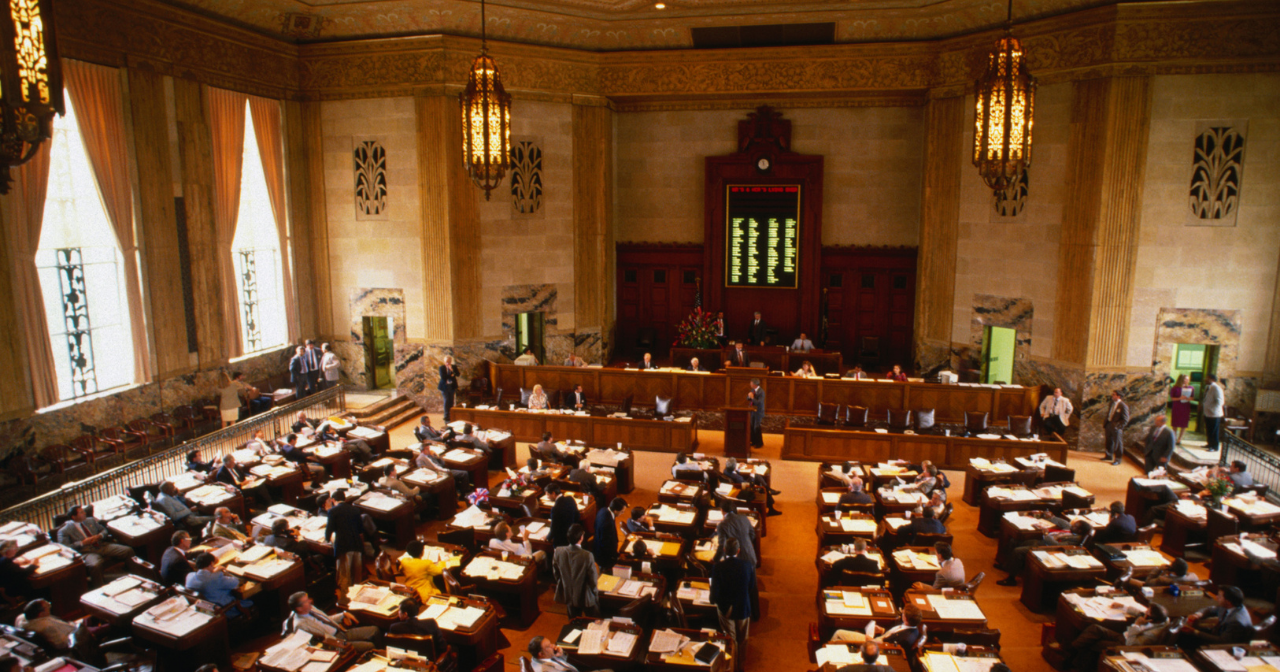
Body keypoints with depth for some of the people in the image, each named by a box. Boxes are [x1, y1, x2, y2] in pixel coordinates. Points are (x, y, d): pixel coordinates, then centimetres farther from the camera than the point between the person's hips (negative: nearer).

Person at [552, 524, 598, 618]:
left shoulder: (558, 551, -18)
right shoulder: (587, 556, -30)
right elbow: (593, 579, -19)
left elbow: (556, 574, -3)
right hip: (585, 597, -4)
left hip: (568, 595, 4)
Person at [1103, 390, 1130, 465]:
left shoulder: (1123, 406, -17)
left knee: (1118, 444, 5)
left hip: (1117, 428, -7)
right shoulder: (1112, 403, 7)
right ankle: (1108, 456, 36)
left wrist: (1117, 425, -21)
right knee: (1109, 441, 19)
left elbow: (1125, 420, -15)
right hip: (1109, 425, 7)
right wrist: (1105, 422, 11)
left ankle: (1117, 460, 17)